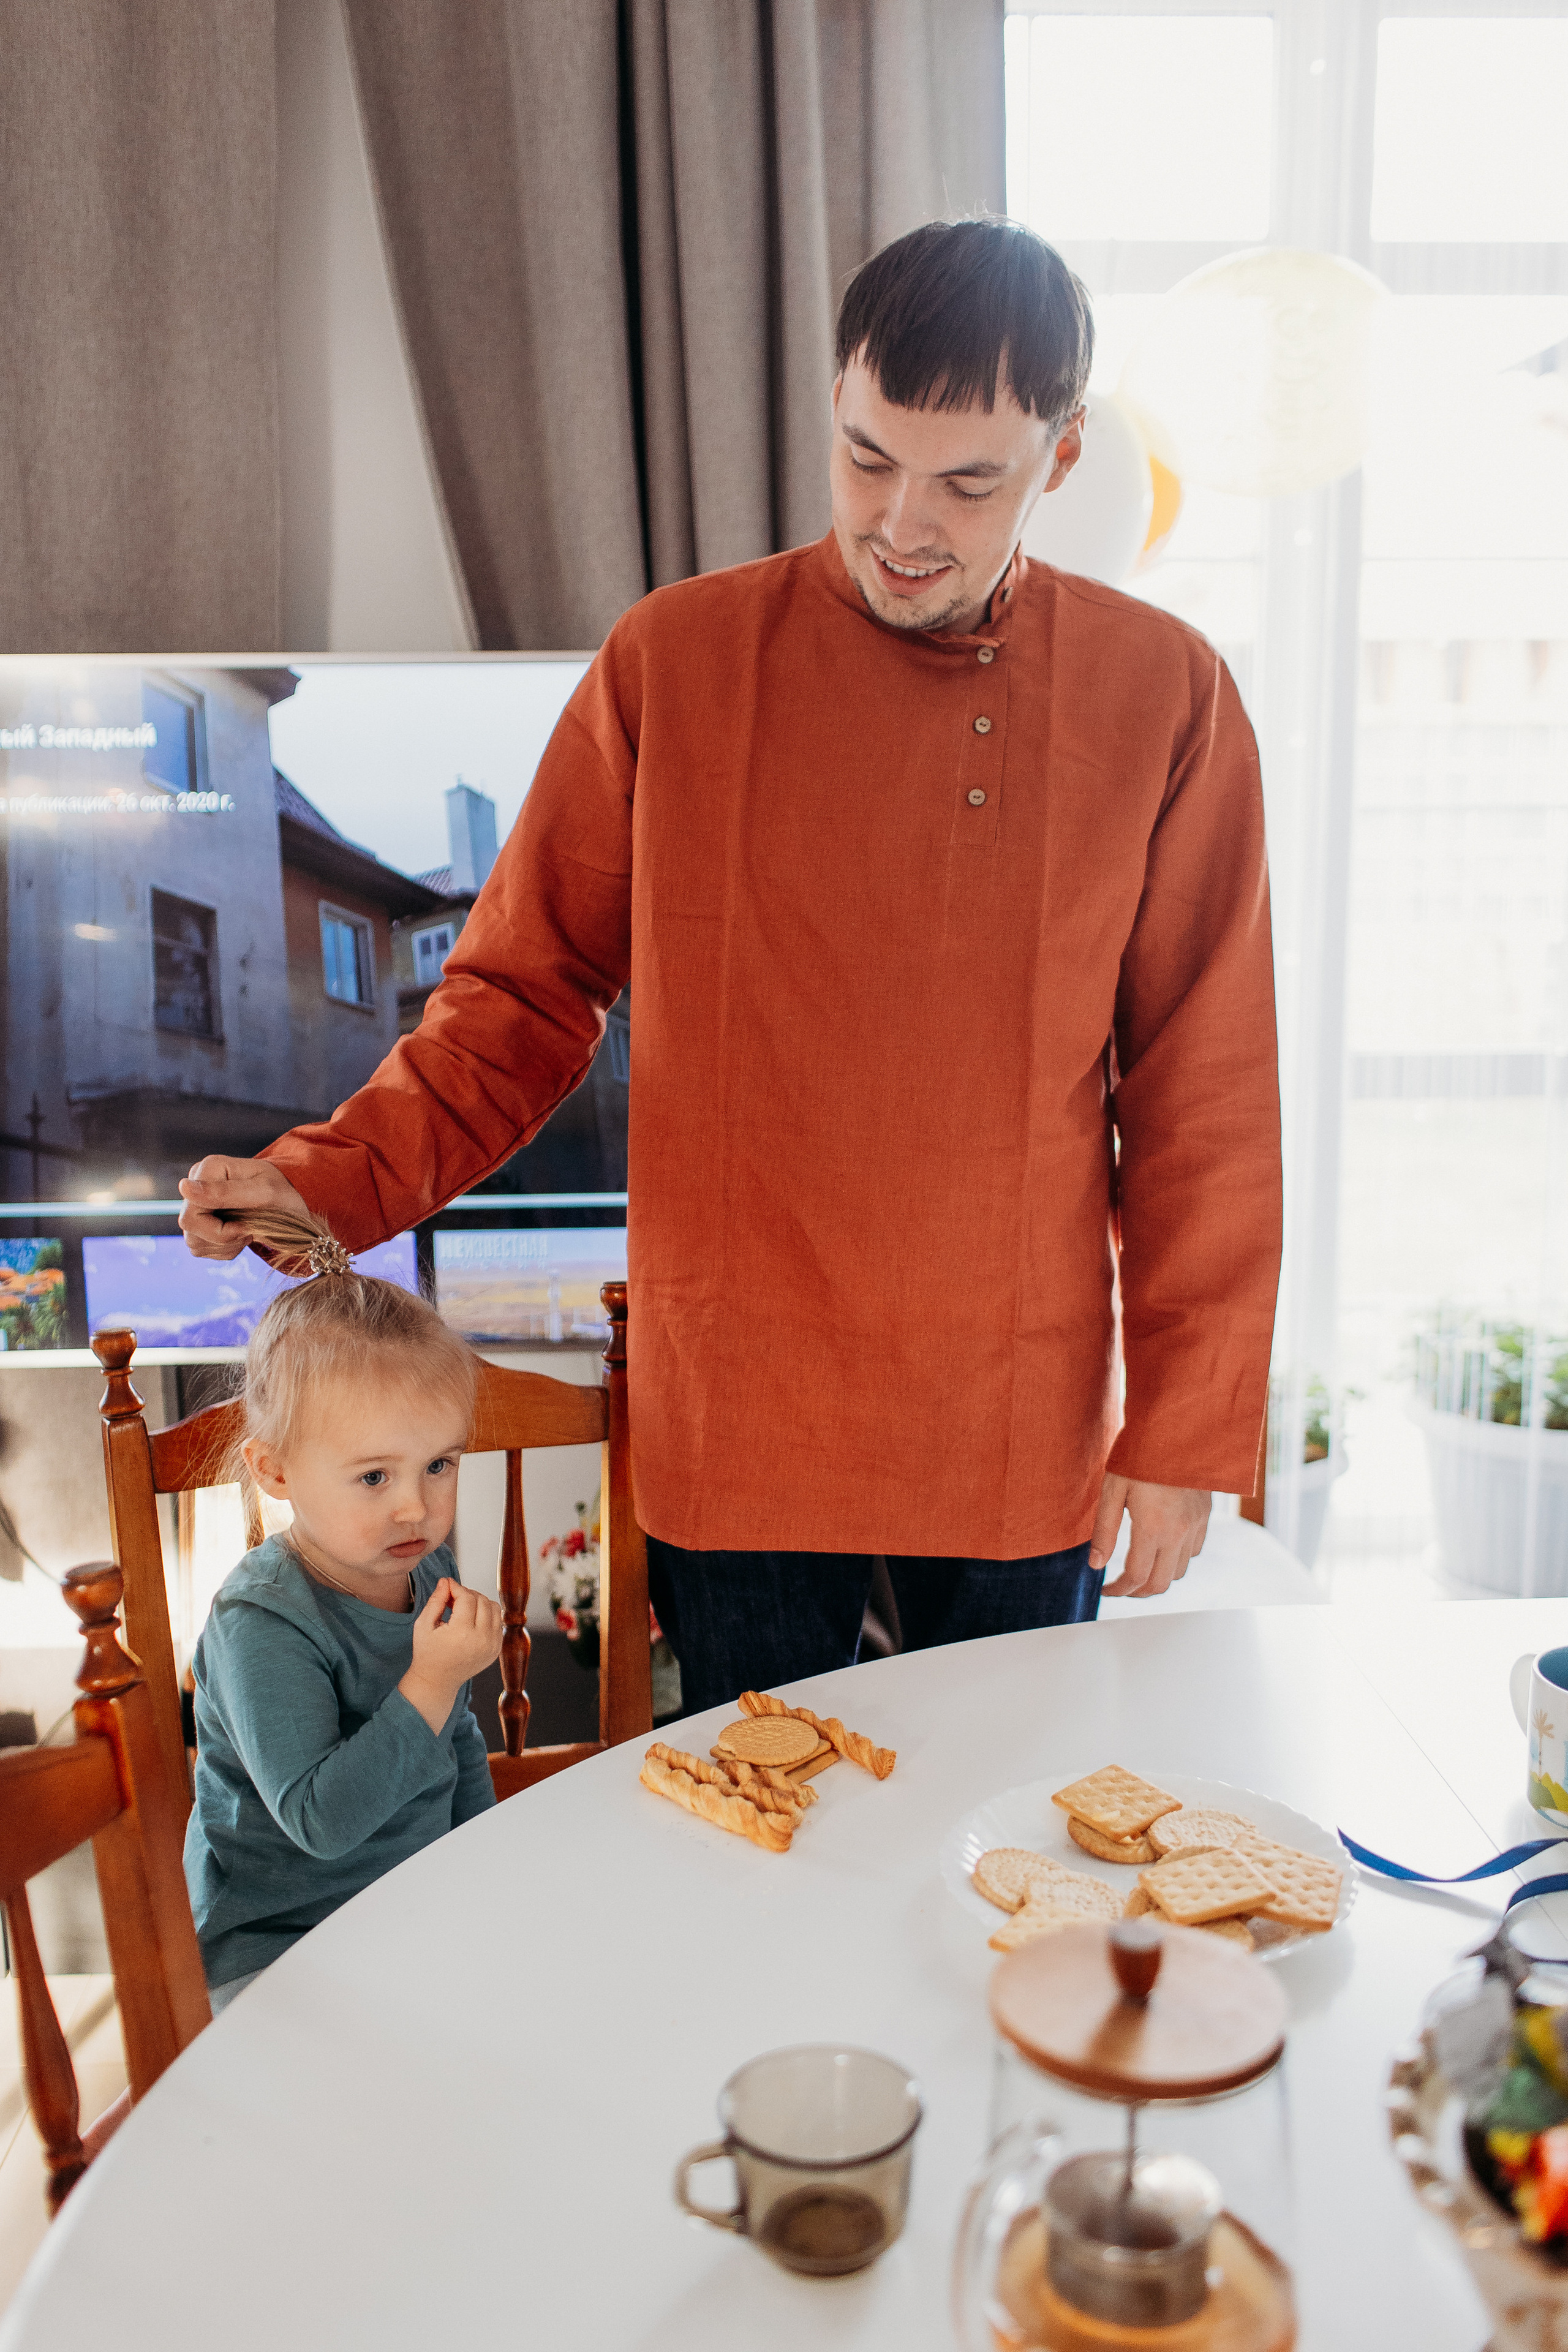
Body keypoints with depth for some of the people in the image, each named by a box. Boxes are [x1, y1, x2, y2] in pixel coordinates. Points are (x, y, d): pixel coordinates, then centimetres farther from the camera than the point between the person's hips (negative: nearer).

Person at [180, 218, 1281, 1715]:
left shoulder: (1163, 697, -4)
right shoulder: (673, 664, -5)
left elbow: (1202, 1097, -1)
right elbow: (528, 990, 1)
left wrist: (1187, 1428, 1)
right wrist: (334, 1176, -15)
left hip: (1026, 1442, 1)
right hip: (736, 1429, 0)